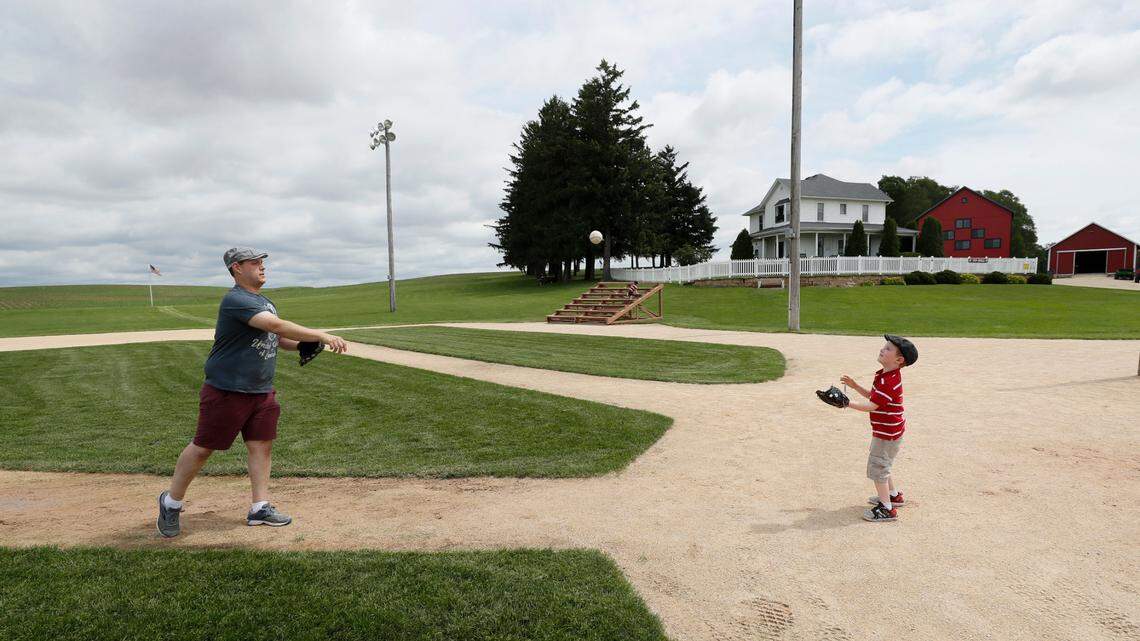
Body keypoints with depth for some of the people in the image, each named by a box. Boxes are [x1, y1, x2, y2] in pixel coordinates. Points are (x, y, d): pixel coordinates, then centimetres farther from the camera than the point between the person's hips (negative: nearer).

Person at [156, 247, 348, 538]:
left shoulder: (264, 301, 12)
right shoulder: (235, 300, -19)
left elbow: (274, 338, 18)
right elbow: (277, 325, -31)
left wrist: (302, 345, -2)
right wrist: (321, 335, -35)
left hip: (262, 391, 8)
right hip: (226, 390, -8)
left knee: (262, 445, 7)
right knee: (203, 447, 3)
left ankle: (260, 508, 14)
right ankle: (171, 502, 22)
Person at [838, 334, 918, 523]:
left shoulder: (889, 382, -28)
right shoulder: (885, 375, 6)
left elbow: (871, 405, -30)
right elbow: (873, 395, 16)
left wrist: (847, 403, -30)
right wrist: (855, 386, 7)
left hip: (887, 433, -10)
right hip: (887, 430, 10)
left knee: (877, 467, 0)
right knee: (881, 465, 26)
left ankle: (886, 509, 10)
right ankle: (894, 495, 43)